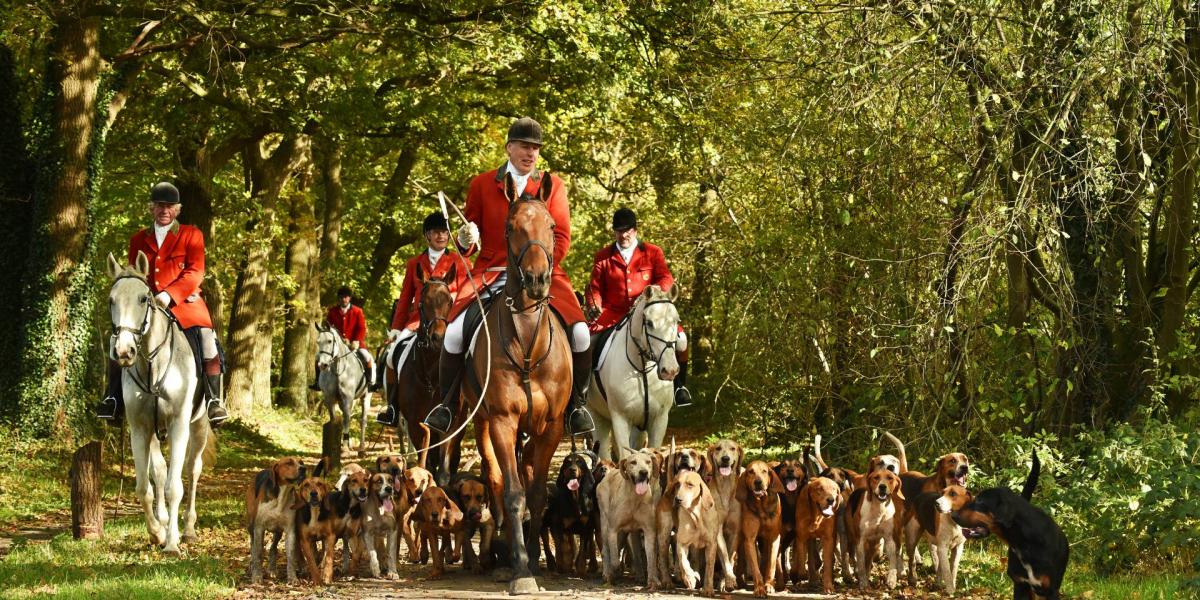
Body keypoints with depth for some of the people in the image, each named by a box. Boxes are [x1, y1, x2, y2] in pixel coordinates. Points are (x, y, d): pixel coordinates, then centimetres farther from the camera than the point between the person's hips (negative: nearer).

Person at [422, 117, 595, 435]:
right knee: (454, 332, -24)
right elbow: (466, 244, 12)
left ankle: (577, 403, 1)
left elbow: (561, 238, 4)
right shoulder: (482, 184, 10)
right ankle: (447, 404, -2)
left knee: (580, 333, -23)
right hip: (492, 274, 0)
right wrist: (466, 239, -14)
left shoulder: (553, 185, 10)